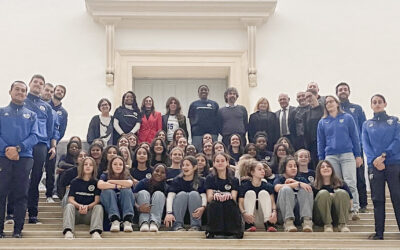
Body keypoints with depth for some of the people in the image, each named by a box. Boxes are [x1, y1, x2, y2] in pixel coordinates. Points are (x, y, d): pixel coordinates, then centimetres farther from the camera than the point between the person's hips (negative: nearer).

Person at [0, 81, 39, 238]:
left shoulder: (31, 115, 17)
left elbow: (34, 136, 3)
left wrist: (18, 148, -12)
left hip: (24, 158, 1)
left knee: (21, 194, 0)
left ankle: (18, 229, 5)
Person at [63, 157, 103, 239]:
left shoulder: (96, 183, 11)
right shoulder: (75, 182, 13)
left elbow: (97, 200, 0)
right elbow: (70, 199, 2)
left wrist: (87, 207, -21)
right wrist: (79, 206, -20)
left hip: (90, 212, 0)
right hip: (76, 211, 0)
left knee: (99, 207, -29)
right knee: (69, 206, -29)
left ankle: (96, 232, -54)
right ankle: (68, 232, -54)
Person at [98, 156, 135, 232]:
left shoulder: (126, 176, 14)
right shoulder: (105, 175, 12)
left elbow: (129, 183, -13)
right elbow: (100, 185, -13)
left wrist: (111, 181, -7)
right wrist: (118, 186, -13)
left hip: (124, 205, 1)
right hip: (109, 207, -1)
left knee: (126, 190, -24)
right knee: (108, 191, -25)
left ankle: (128, 221, -41)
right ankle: (114, 220, -44)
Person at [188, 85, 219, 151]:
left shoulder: (214, 104, 12)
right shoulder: (193, 105, 11)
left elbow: (218, 121, 9)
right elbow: (191, 120, 10)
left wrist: (216, 134, 1)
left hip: (212, 134, 1)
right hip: (197, 134, 0)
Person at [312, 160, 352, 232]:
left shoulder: (341, 184, 16)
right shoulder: (315, 186, 12)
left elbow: (350, 202, 11)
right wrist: (328, 197, -8)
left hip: (337, 218, 1)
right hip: (320, 218, -1)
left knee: (341, 192, -21)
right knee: (323, 193, -24)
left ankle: (342, 224, -29)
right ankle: (327, 224, -29)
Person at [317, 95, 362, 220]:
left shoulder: (347, 118, 7)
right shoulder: (322, 122, 13)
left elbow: (355, 137, 7)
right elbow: (320, 142, 15)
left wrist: (358, 155, 1)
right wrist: (321, 160, 11)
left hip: (347, 155, -2)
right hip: (331, 157, 2)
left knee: (350, 183, -11)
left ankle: (354, 210, -10)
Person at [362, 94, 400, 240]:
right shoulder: (367, 125, 14)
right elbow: (365, 145, 6)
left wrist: (384, 155, -13)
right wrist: (374, 160, -11)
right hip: (374, 166, 2)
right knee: (377, 200, 2)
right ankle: (379, 232, 5)